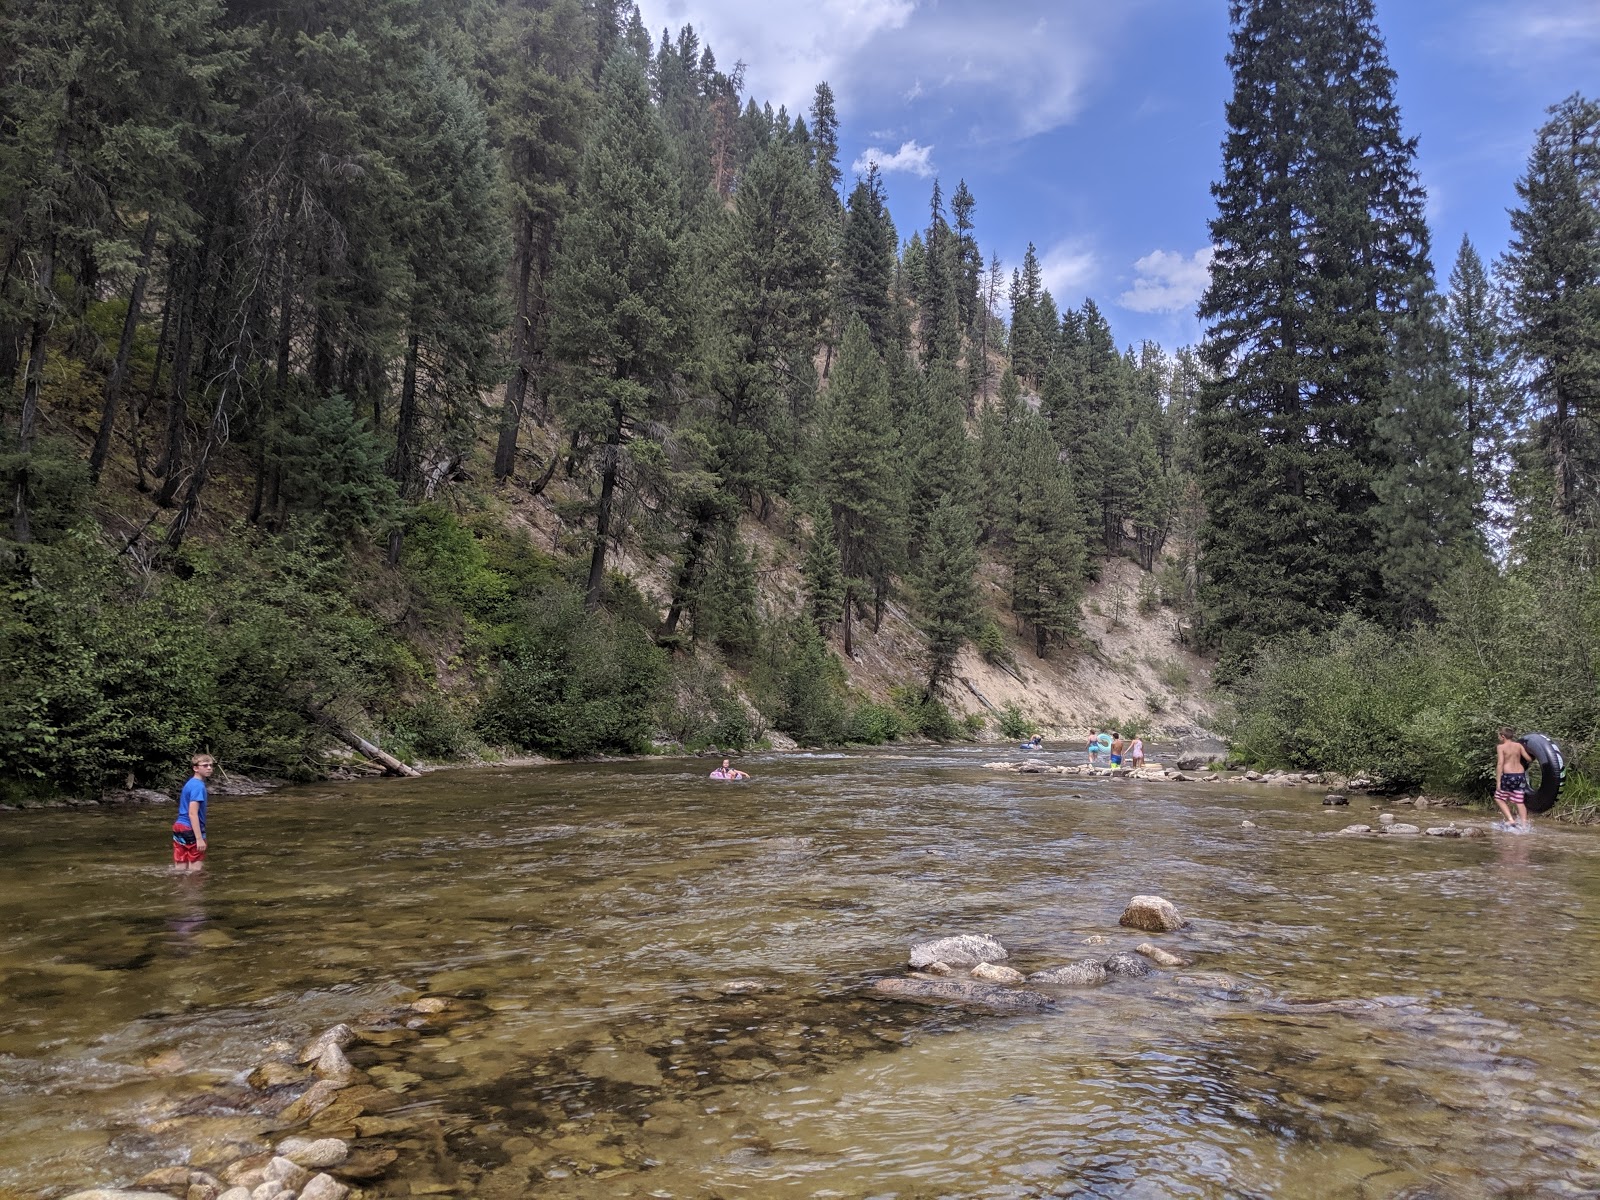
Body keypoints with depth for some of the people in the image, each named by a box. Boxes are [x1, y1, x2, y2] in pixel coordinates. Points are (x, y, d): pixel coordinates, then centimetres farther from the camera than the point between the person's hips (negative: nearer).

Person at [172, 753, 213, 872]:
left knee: (180, 869, 11)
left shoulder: (190, 784, 13)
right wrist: (199, 838, -25)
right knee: (195, 870, -1)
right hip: (191, 830, -9)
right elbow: (192, 813, -22)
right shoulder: (198, 786, -15)